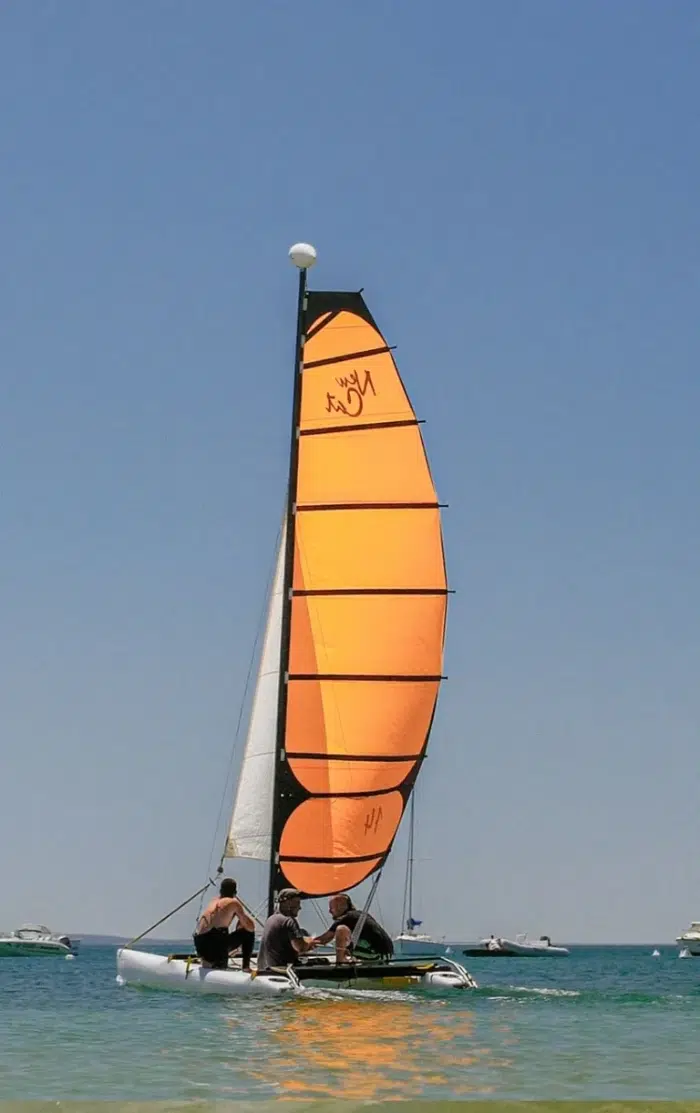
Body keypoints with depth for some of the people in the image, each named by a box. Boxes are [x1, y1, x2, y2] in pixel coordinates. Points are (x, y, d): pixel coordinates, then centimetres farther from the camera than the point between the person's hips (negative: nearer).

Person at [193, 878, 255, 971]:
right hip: (213, 944, -7)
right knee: (248, 932, 10)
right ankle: (246, 966, 7)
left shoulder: (213, 901, 22)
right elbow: (251, 927, 5)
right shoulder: (234, 903, 3)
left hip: (199, 946, 7)